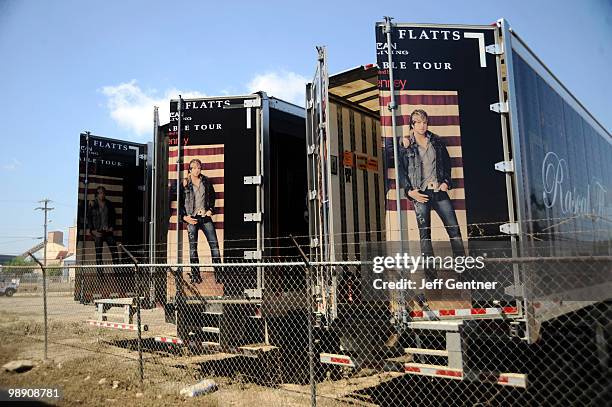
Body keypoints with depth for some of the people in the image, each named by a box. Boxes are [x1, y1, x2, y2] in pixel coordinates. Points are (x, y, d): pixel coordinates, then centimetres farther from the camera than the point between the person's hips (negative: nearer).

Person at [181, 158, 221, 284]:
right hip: (192, 218, -2)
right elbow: (179, 201, 3)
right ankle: (195, 275, 10)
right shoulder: (185, 183, 2)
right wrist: (184, 216, -5)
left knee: (214, 245, -4)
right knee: (193, 247, 2)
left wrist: (211, 210, 6)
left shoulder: (206, 181, 9)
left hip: (205, 217, 2)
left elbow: (212, 196, 19)